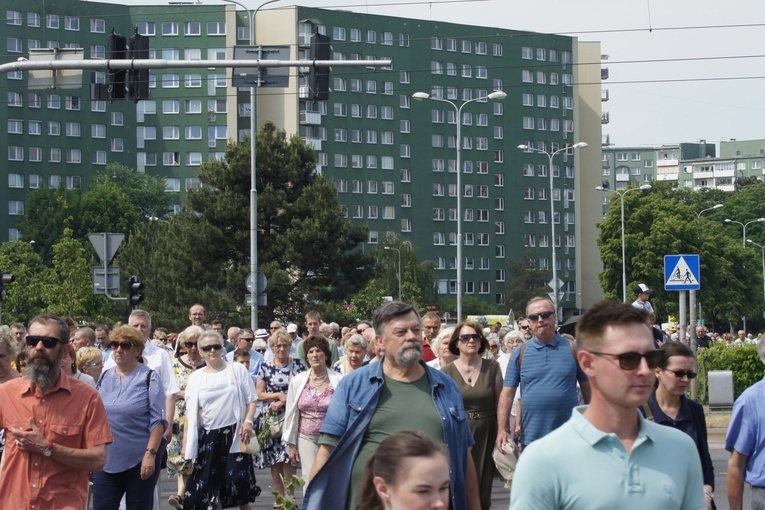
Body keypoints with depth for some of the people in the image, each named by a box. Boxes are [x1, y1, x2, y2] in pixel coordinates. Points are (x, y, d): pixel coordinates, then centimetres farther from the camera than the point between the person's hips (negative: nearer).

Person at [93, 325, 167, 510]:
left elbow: (158, 420, -9)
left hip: (140, 459, -4)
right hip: (107, 459, 4)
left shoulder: (149, 377, -4)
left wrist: (150, 454, -17)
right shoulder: (105, 377, 9)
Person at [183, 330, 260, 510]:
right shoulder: (195, 378, 8)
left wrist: (248, 422, -13)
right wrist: (186, 442, 5)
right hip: (207, 437, 2)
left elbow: (251, 400, 3)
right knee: (212, 485, 3)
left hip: (234, 434, -2)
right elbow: (190, 412, 9)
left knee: (239, 481, -4)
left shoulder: (237, 370, 3)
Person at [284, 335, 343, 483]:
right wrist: (291, 445, 9)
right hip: (306, 438, 2)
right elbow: (291, 413, 9)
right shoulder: (298, 381, 4)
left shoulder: (338, 381, -3)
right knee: (310, 481, -3)